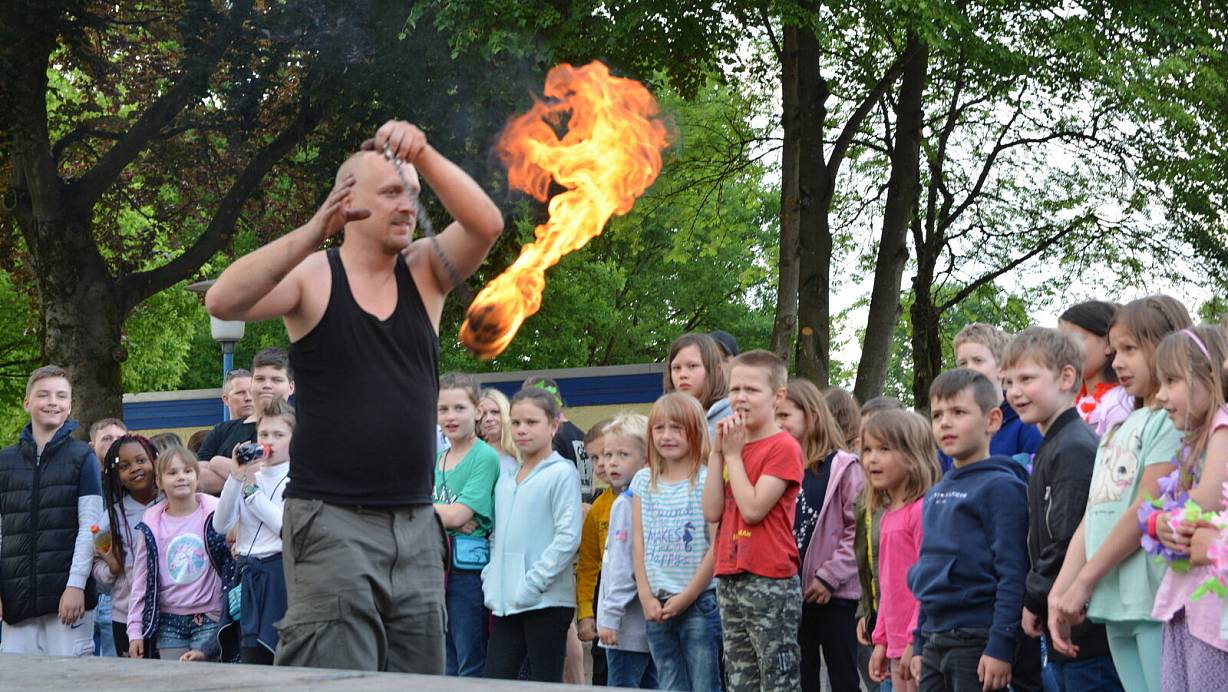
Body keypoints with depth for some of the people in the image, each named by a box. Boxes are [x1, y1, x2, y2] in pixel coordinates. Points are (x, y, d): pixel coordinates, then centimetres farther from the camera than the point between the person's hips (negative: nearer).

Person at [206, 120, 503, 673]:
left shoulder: (425, 272, 10)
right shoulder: (310, 275, 0)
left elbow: (486, 224, -6)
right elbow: (222, 302, -16)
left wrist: (422, 155, -18)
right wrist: (314, 231, -24)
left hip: (416, 525, 4)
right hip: (333, 525, -4)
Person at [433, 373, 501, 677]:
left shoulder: (485, 457, -8)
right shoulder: (437, 458, 14)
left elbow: (457, 515, -16)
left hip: (468, 569, -7)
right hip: (436, 567, 7)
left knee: (471, 666, -3)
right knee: (447, 666, 13)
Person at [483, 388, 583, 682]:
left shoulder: (562, 473, -6)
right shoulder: (505, 482, 16)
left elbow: (568, 537, -14)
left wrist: (532, 583, -17)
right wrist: (490, 582, 8)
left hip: (547, 601, -7)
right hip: (506, 603, 7)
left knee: (545, 683, 0)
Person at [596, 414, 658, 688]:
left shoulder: (626, 503, -13)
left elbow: (623, 567, -17)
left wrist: (611, 616, -15)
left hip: (628, 624, -9)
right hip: (648, 624, 9)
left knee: (621, 686, -8)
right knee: (649, 686, 11)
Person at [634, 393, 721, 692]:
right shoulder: (643, 481, 11)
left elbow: (717, 546, -10)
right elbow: (639, 543, 8)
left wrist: (687, 597, -11)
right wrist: (646, 597, -1)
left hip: (700, 602, -5)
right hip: (657, 605, 5)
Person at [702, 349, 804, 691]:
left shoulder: (784, 448, -9)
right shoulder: (733, 444, 14)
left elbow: (753, 509, -19)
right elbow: (712, 512, 4)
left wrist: (733, 454, -10)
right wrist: (717, 453, -1)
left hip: (770, 582, -8)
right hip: (730, 578, 8)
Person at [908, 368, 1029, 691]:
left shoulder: (1000, 486, -9)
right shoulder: (935, 495, 16)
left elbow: (1012, 572, -15)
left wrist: (1001, 646, -19)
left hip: (978, 641, -8)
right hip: (935, 644, 8)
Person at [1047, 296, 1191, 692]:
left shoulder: (1174, 418, -5)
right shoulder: (1118, 430, 21)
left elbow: (1148, 509, -12)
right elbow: (1091, 517, 17)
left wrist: (1084, 582, -8)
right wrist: (1059, 592, 7)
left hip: (1158, 600, -8)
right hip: (1116, 606, 8)